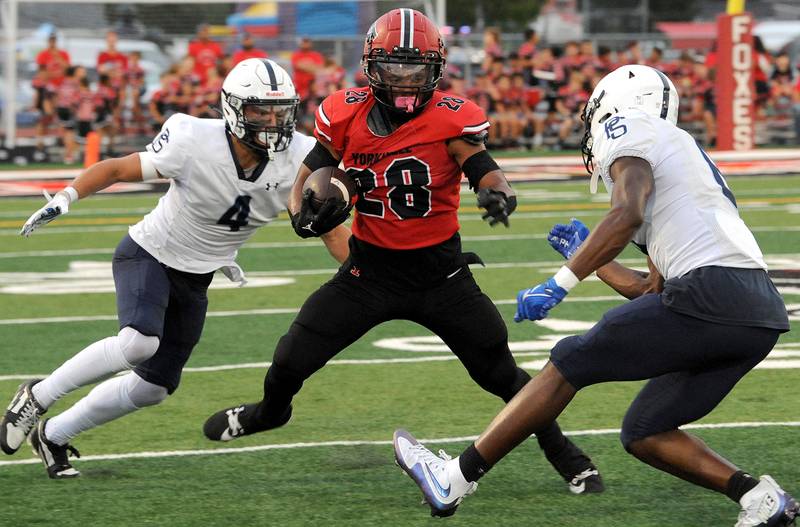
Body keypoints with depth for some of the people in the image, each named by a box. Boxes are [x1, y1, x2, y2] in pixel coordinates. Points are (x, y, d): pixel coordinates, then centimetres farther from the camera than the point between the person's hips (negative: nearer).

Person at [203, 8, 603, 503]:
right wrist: (305, 215, -19)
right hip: (369, 270, 2)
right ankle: (270, 411, 38)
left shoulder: (452, 120, -16)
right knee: (291, 361, 3)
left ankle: (562, 451, 23)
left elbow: (491, 176, -22)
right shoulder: (345, 117, -8)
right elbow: (305, 181, 3)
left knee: (501, 373, 1)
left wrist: (499, 197, -46)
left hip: (440, 272, -2)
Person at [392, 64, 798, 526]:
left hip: (709, 295, -8)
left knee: (570, 364, 4)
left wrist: (560, 284, -15)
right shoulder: (683, 157, 33)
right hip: (762, 314, 8)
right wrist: (588, 254, 43)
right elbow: (650, 291, 32)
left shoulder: (632, 139, 6)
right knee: (643, 434, 15)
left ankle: (455, 479, 8)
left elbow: (627, 216, -15)